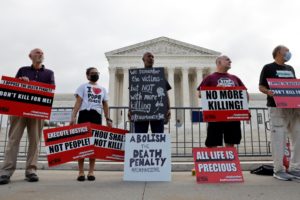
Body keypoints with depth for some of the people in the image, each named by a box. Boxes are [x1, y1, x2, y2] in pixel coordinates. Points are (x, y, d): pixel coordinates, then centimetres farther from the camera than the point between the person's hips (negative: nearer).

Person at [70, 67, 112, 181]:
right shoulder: (83, 87, 10)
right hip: (84, 114, -3)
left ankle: (91, 172, 11)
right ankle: (81, 172, 4)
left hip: (97, 116, 3)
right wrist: (73, 117, -13)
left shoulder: (103, 89, 21)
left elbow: (105, 105, 19)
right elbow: (78, 102, -1)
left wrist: (108, 119, 8)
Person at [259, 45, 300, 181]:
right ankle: (278, 170, 2)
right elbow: (261, 87, -1)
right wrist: (268, 92, -22)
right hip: (277, 107, -7)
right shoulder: (268, 68, 3)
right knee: (279, 139, -7)